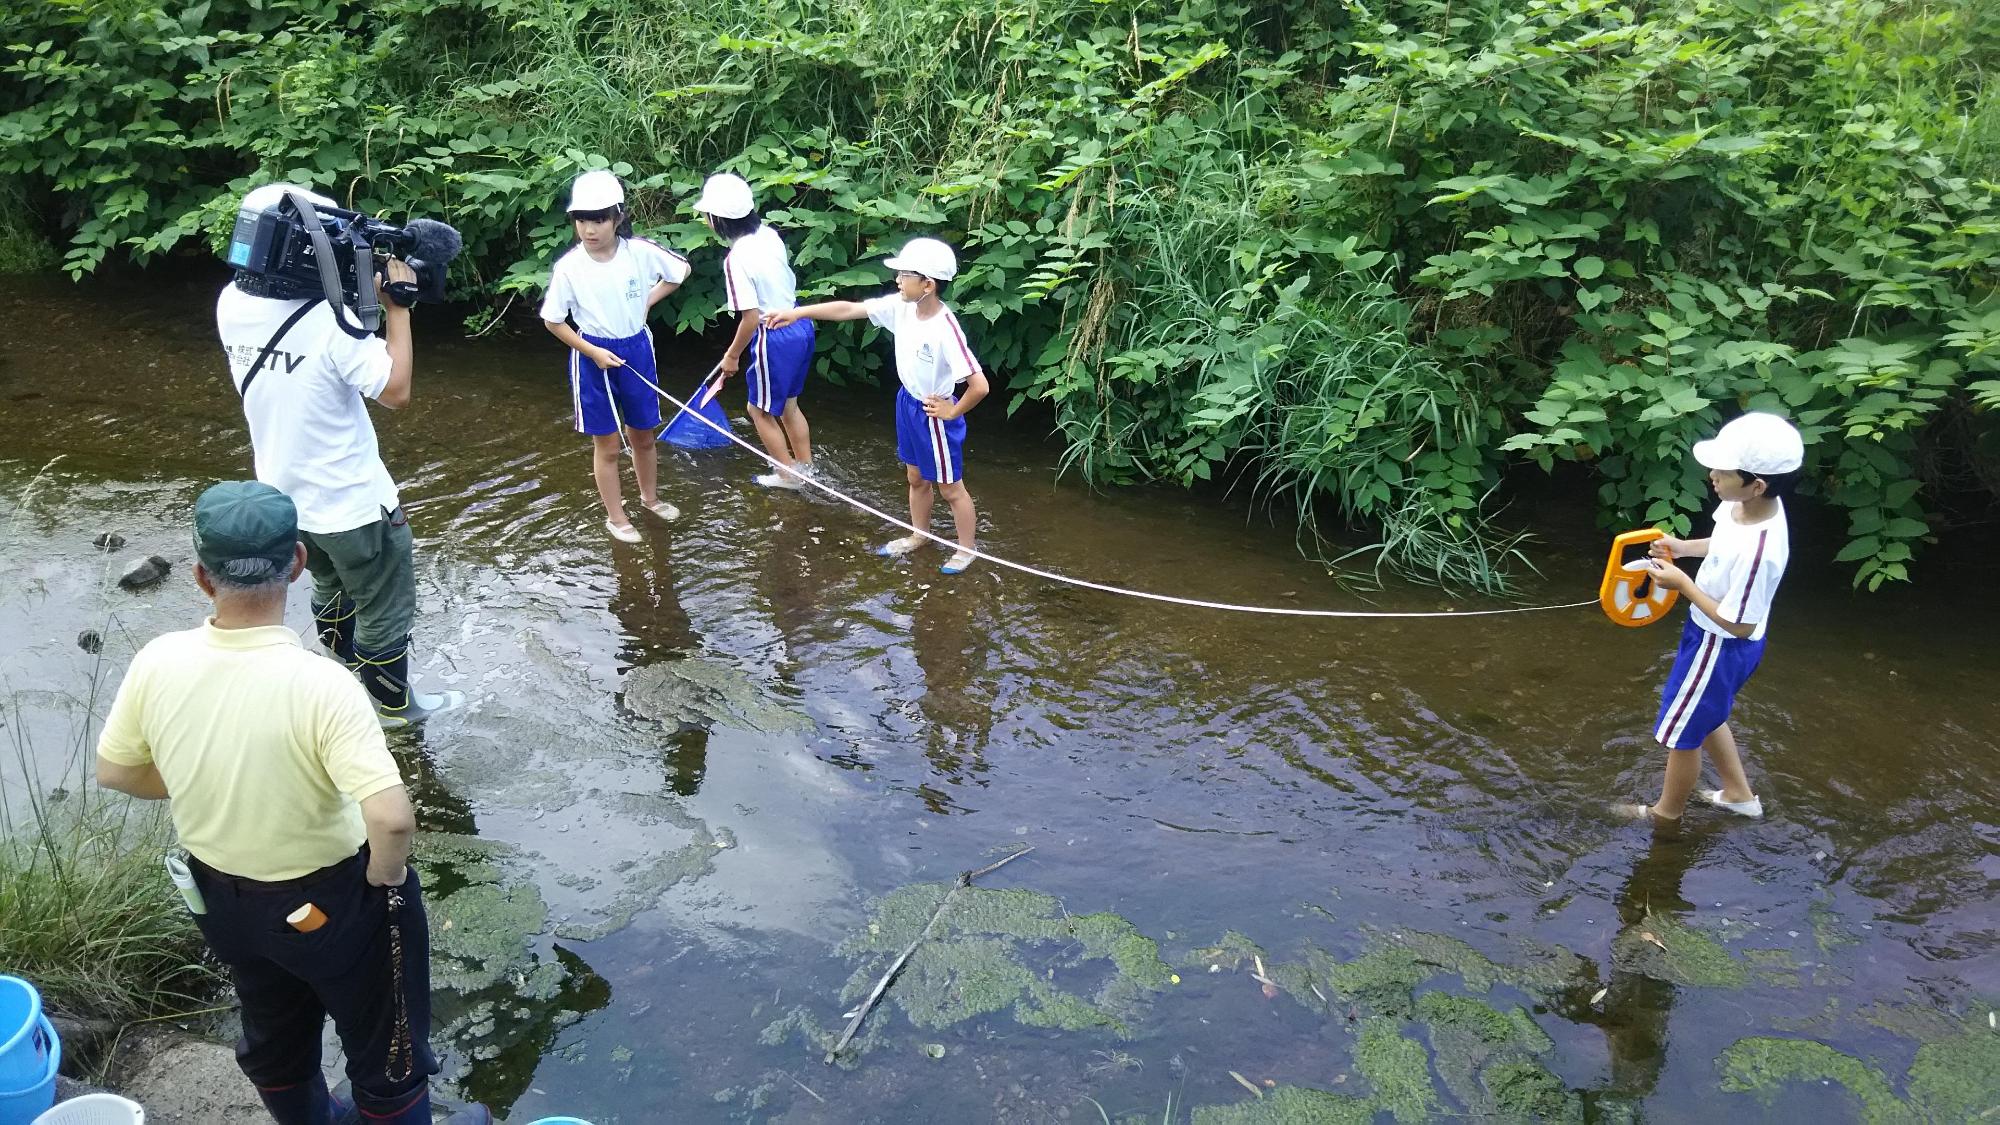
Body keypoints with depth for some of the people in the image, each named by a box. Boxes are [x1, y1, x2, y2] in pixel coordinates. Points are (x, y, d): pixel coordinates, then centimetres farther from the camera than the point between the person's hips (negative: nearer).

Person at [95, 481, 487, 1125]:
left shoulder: (156, 663, -18)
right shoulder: (319, 685, -33)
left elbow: (115, 771, -1)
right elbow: (392, 819, -39)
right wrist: (384, 879, -18)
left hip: (222, 897, 6)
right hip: (329, 902, -6)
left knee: (272, 1042, 32)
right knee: (385, 1051, 20)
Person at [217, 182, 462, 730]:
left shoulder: (231, 304, -9)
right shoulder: (330, 321, -30)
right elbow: (396, 390, -24)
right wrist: (397, 306, -19)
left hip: (286, 497, 7)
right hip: (352, 502, -7)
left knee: (331, 591, 31)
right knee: (383, 609, 16)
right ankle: (394, 704, 34)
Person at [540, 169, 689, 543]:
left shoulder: (640, 252, -14)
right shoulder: (568, 267, -17)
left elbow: (681, 270, 4)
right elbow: (552, 321, -7)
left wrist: (648, 301, -3)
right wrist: (593, 352, -14)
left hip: (637, 350, 2)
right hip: (594, 356, -2)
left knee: (644, 435, 18)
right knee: (606, 445, 8)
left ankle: (650, 497, 43)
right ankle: (615, 517, 25)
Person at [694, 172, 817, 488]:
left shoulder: (736, 260, -23)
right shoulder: (769, 234, -2)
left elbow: (751, 318, -21)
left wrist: (732, 356, -7)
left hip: (775, 339, -8)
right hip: (800, 326, 8)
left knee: (761, 410, 14)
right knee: (788, 405, 25)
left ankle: (788, 475, 25)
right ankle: (805, 467, 36)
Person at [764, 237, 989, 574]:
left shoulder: (945, 330, -33)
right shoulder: (901, 306, -11)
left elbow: (979, 385, -33)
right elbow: (849, 309, -4)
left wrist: (953, 412, -18)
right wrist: (797, 313, -8)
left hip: (934, 414, -8)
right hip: (908, 403, 8)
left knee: (949, 487, 11)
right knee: (916, 477, 26)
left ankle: (968, 548, 31)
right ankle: (917, 537, 47)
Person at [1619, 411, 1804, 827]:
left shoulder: (1758, 551, -39)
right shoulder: (1745, 505, -14)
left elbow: (1739, 623, -28)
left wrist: (1683, 584, -23)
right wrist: (1683, 547, -6)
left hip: (1722, 648, -9)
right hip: (1712, 635, 9)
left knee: (1681, 732, 14)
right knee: (1703, 716, 30)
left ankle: (1666, 814, 40)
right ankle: (1738, 794, 51)